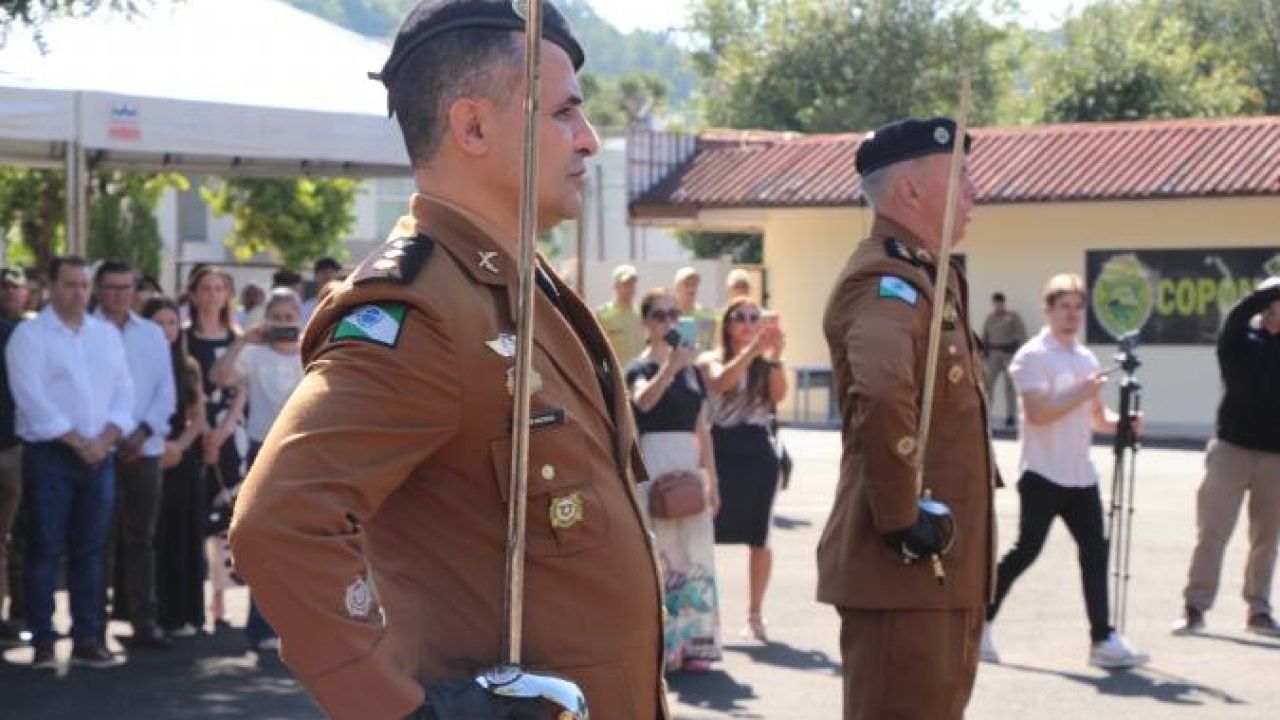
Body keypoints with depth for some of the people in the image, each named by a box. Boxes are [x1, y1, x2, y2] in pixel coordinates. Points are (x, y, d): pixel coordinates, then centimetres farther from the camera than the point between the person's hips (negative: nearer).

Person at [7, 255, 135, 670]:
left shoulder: (107, 335, 12)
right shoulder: (30, 335, -4)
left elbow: (123, 392, 9)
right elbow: (33, 398, -13)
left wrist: (105, 439, -7)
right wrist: (78, 442, -14)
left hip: (99, 457, 5)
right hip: (49, 455, -5)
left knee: (89, 550, 6)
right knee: (45, 550, -3)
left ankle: (87, 640, 10)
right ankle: (43, 642, 2)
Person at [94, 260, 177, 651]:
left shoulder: (152, 334, 11)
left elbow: (166, 390, 8)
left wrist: (143, 431, -6)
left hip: (144, 449, 3)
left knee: (141, 539, 6)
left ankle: (144, 622, 9)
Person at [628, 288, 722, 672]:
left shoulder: (691, 369, 15)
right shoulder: (640, 367, -2)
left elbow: (702, 429, 16)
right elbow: (643, 400, -25)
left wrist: (712, 479, 12)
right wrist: (670, 368, -39)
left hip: (690, 463, 5)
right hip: (654, 463, -5)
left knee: (695, 551, 2)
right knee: (656, 551, -4)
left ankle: (691, 642, 6)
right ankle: (659, 645, 0)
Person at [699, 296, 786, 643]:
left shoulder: (766, 364, 8)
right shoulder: (712, 360, 4)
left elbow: (779, 395, -9)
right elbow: (722, 381, -17)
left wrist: (775, 356, -21)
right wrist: (753, 348, -25)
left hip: (757, 451, 2)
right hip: (721, 449, -1)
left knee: (758, 536, 5)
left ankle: (755, 614, 14)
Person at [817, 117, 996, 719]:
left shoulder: (929, 277, 15)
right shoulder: (886, 282, -18)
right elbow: (881, 398, -38)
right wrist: (901, 518, -30)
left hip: (941, 562, 10)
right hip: (907, 562, -10)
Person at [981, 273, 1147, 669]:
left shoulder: (1086, 358, 15)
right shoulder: (1032, 356, -8)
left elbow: (1097, 417, 19)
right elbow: (1038, 414, -20)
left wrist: (1122, 422, -1)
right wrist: (1081, 394, -22)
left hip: (1081, 476, 7)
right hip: (1043, 474, -7)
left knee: (1095, 551, 2)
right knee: (1026, 550, -7)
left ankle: (1103, 638, 5)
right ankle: (978, 621, 8)